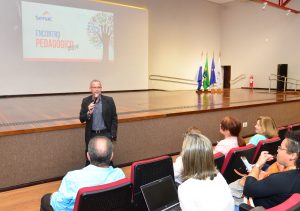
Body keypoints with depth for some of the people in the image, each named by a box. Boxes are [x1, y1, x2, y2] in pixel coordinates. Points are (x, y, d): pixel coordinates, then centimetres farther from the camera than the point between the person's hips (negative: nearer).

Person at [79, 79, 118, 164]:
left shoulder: (109, 100, -3)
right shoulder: (86, 101, 0)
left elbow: (114, 118, 0)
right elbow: (81, 119, -2)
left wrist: (113, 134, -5)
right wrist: (88, 113, -22)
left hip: (105, 134, -1)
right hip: (91, 135, 1)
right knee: (90, 159, 9)